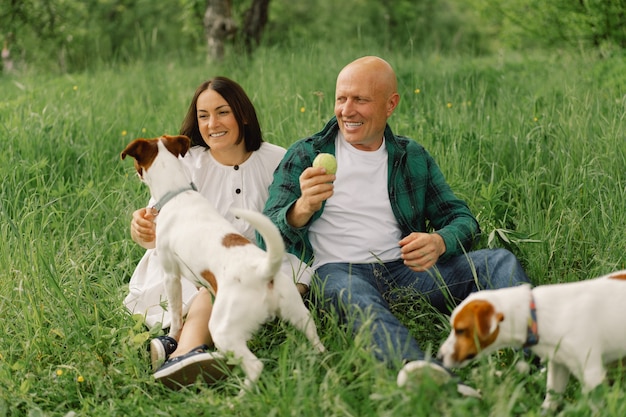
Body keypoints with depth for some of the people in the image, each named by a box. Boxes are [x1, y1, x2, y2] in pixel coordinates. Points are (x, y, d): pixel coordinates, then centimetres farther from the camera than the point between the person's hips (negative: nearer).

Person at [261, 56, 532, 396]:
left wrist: (439, 242, -12)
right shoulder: (305, 155, 9)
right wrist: (303, 209, -26)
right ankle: (427, 373, -69)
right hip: (338, 271, -4)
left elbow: (462, 219, 14)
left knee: (500, 261, -15)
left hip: (405, 269, 4)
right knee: (360, 302, -40)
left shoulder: (412, 158, 18)